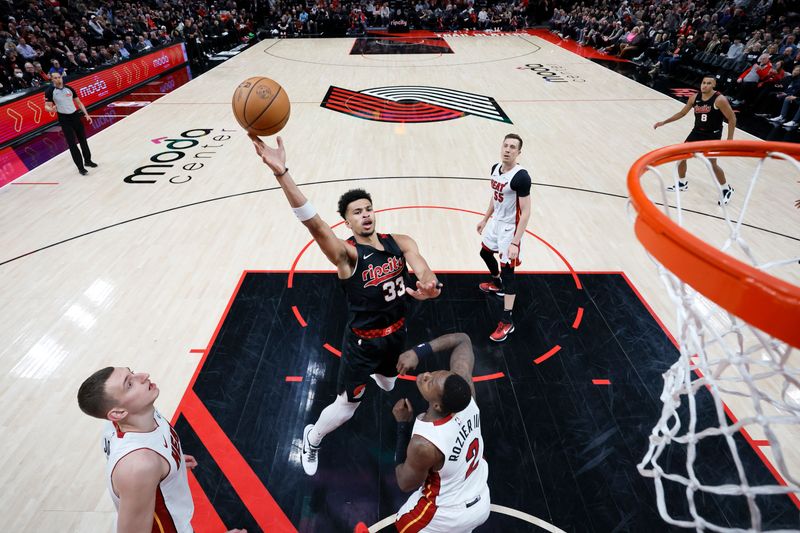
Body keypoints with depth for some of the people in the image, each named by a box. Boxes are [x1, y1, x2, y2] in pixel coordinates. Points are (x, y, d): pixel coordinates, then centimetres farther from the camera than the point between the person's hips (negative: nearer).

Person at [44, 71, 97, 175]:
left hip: (75, 115, 4)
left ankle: (87, 160, 30)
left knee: (83, 139, 13)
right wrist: (51, 109, -31)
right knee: (72, 144, -4)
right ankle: (80, 167, 1)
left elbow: (79, 102, 12)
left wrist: (86, 114, 4)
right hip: (64, 119, -4)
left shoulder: (69, 88, 4)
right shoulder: (49, 91, -7)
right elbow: (47, 106, -7)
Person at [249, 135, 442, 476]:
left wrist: (428, 286, -47)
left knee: (388, 385, 32)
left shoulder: (400, 242, -9)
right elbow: (313, 223, -42)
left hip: (396, 332, 5)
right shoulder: (347, 253, -25)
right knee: (345, 408, 4)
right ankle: (312, 439, 38)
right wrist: (280, 172, -55)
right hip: (363, 341, -5)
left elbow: (426, 275, -20)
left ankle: (377, 375, 72)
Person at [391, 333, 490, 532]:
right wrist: (418, 351, -22)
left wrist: (403, 424, -19)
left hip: (447, 515, -4)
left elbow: (406, 484, -16)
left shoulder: (424, 444, -39)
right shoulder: (463, 387, -27)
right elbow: (462, 340, -11)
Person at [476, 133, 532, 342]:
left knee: (508, 272, -5)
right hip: (495, 222, 9)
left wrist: (515, 242, -27)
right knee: (485, 253, 27)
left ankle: (507, 321, 4)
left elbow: (525, 212, -24)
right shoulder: (495, 168, 1)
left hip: (510, 228, -9)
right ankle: (496, 284, 56)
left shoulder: (521, 176, -25)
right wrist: (485, 219, 22)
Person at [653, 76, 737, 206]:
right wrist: (664, 122, 8)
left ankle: (727, 190, 13)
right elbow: (682, 113, 13)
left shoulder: (720, 100, -19)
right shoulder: (695, 97, -2)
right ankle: (682, 183, 27)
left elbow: (732, 118, -14)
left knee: (712, 164, -7)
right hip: (697, 132, 6)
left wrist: (729, 139, -16)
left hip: (713, 135, -6)